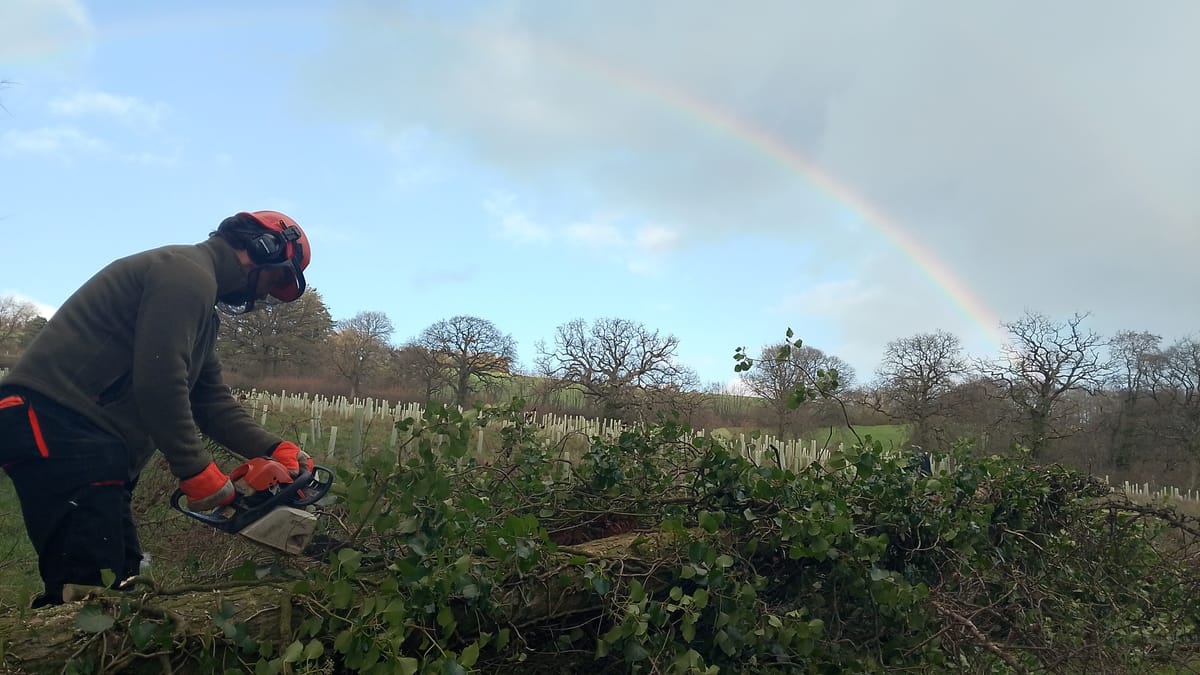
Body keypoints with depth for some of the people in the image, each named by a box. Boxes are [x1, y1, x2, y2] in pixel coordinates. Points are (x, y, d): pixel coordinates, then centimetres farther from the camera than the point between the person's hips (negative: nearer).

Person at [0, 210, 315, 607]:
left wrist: (273, 450, 6)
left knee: (120, 576, 8)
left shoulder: (200, 294, 23)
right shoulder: (188, 272, -11)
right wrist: (196, 470, -15)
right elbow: (159, 381, -22)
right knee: (86, 589, -16)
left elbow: (210, 398, 18)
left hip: (89, 441, 11)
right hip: (58, 429, -11)